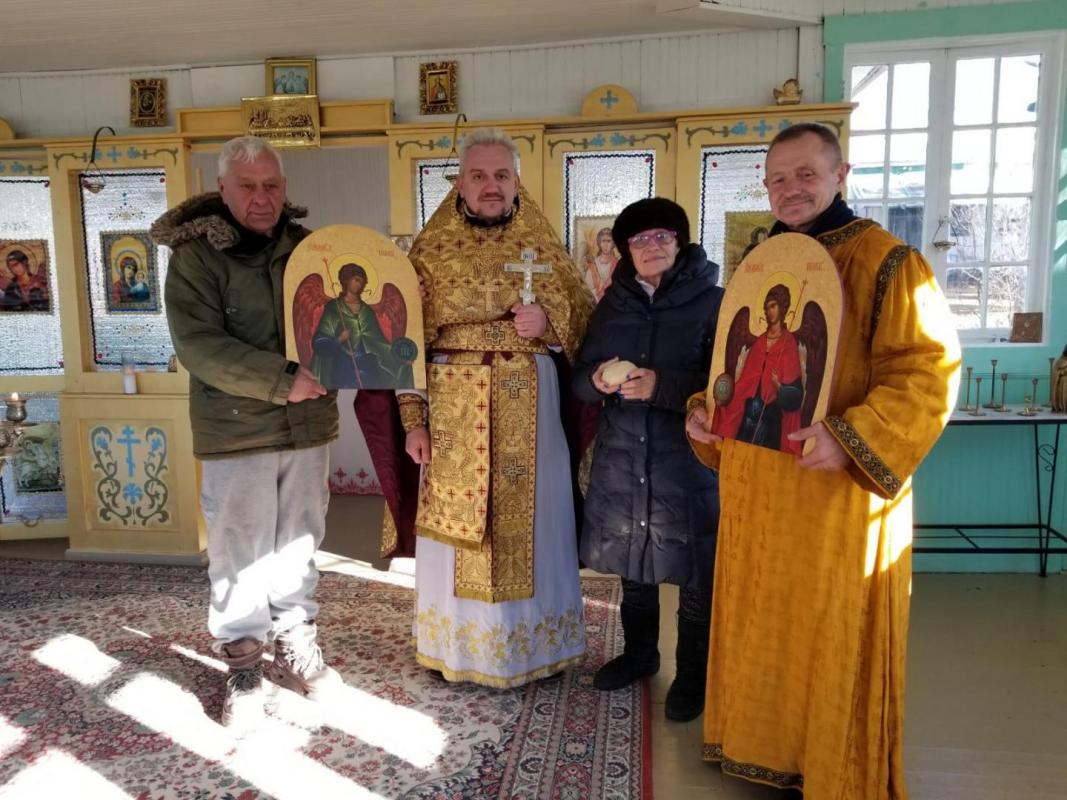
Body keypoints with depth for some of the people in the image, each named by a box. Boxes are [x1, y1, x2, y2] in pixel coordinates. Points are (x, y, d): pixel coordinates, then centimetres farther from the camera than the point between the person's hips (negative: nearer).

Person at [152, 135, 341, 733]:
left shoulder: (305, 246, 6)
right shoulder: (194, 254, -6)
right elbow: (199, 345, -15)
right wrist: (282, 380, -23)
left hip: (309, 425, 4)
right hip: (237, 432, -4)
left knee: (299, 544, 14)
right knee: (242, 553, 4)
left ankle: (296, 650, 30)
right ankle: (244, 670, 20)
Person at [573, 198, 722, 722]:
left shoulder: (712, 303, -5)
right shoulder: (612, 305, 9)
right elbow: (580, 377, 10)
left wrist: (662, 385, -23)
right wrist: (597, 381, -13)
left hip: (688, 463, -4)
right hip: (621, 461, 4)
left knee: (695, 578, 5)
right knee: (632, 566, 18)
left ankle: (693, 674, 26)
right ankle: (639, 653, 39)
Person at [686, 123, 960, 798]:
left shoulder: (885, 259, -9)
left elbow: (929, 370, -15)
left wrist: (850, 439, -26)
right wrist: (704, 410, 1)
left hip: (838, 492, -6)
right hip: (757, 491, 6)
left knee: (831, 637, 6)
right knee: (762, 625, 17)